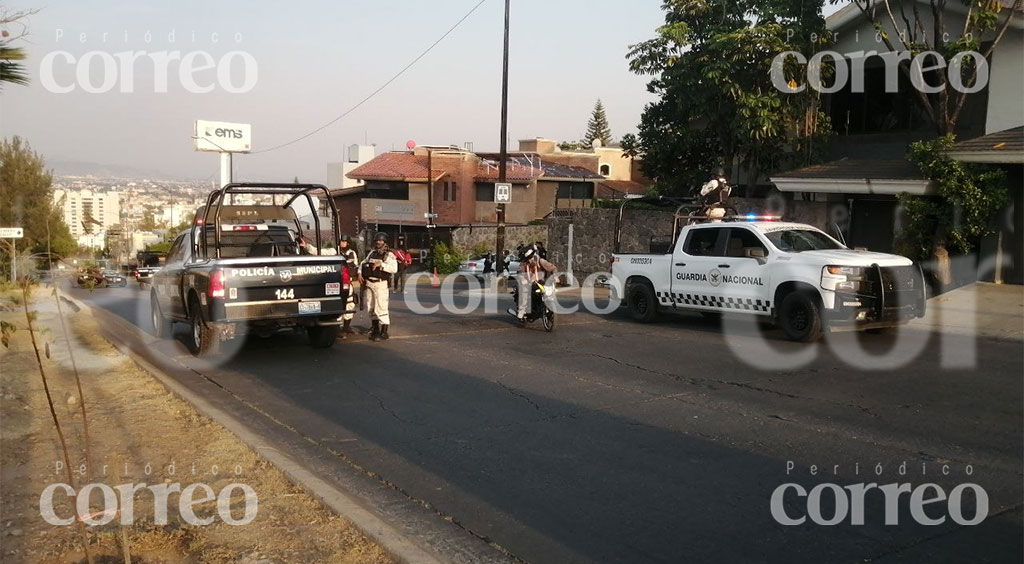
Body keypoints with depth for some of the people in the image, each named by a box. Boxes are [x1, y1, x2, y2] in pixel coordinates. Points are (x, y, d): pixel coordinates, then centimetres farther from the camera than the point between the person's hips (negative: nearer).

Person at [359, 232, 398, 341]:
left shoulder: (389, 255, -4)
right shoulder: (372, 253, 17)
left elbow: (394, 268, -19)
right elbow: (363, 263, 28)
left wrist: (381, 264, -23)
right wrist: (360, 273, 12)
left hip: (381, 284, -7)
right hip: (369, 283, 7)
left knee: (381, 308, -10)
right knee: (371, 308, 14)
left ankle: (384, 333, -5)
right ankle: (375, 329, 28)